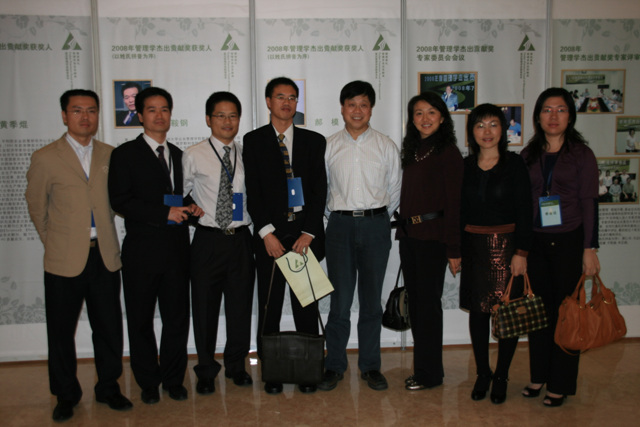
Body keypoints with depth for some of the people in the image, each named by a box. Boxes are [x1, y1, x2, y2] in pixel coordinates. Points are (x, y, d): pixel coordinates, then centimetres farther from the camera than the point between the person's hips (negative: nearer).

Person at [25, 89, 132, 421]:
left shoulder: (110, 155, 6)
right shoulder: (45, 158, -2)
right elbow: (36, 207, 7)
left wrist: (103, 239, 12)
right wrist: (55, 242, 11)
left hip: (105, 255, 2)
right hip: (65, 259, -2)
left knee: (109, 328, 9)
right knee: (61, 331, 9)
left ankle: (108, 388, 27)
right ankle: (66, 396, 26)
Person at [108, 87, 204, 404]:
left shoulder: (179, 155, 15)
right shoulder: (125, 154, -1)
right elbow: (120, 201, -10)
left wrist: (190, 207, 0)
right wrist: (165, 213, -16)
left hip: (176, 248, 4)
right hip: (142, 250, -3)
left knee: (177, 318, 9)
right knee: (141, 320, 8)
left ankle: (173, 379, 25)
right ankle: (148, 382, 24)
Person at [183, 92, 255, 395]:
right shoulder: (193, 156, -1)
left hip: (241, 239, 2)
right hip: (208, 240, -2)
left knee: (241, 307, 11)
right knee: (205, 307, 7)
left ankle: (236, 365, 31)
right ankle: (206, 371, 26)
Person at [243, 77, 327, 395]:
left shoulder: (314, 141, 10)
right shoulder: (254, 141, 7)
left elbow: (320, 190, 3)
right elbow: (253, 191, -1)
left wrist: (309, 233, -7)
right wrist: (267, 232, -11)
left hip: (306, 234, 1)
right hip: (270, 234, -1)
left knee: (306, 305, 5)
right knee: (269, 306, 5)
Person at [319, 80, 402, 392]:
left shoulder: (386, 146, 6)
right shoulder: (329, 146, 6)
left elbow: (394, 190, 11)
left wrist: (377, 216, 12)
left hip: (375, 225, 1)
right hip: (340, 226, 0)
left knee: (372, 299, 6)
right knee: (340, 300, -1)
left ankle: (370, 366, 19)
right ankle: (334, 366, 13)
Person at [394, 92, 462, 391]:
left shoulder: (447, 152, -7)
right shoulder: (412, 151, 14)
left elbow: (454, 203, -11)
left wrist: (453, 249, -14)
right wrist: (402, 230, 10)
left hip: (433, 236, -7)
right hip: (409, 234, 7)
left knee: (428, 302, 0)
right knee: (415, 301, 12)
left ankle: (430, 372, 14)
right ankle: (423, 367, 25)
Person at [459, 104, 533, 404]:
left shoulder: (514, 164, -2)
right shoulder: (465, 166, 6)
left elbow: (525, 211, -5)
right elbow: (460, 211, 9)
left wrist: (521, 252, -11)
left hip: (506, 245, -2)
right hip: (474, 247, 3)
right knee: (478, 312, 8)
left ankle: (501, 377, 19)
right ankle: (482, 373, 23)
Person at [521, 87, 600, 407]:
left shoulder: (581, 154, -1)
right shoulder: (528, 156, 8)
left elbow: (589, 204, -4)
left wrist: (590, 249, -11)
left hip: (569, 241, -3)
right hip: (535, 242, 3)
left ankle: (561, 384, 15)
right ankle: (539, 375, 23)